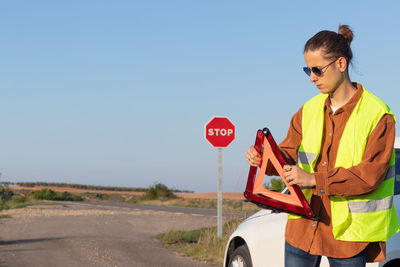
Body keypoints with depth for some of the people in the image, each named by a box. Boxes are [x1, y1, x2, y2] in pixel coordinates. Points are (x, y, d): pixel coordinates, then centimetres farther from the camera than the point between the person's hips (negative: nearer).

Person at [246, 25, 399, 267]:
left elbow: (371, 174, -16)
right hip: (303, 226, 5)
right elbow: (288, 154, 12)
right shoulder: (309, 110, 10)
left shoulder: (378, 115, -8)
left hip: (347, 230, -4)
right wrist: (264, 158, -11)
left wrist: (315, 180, -24)